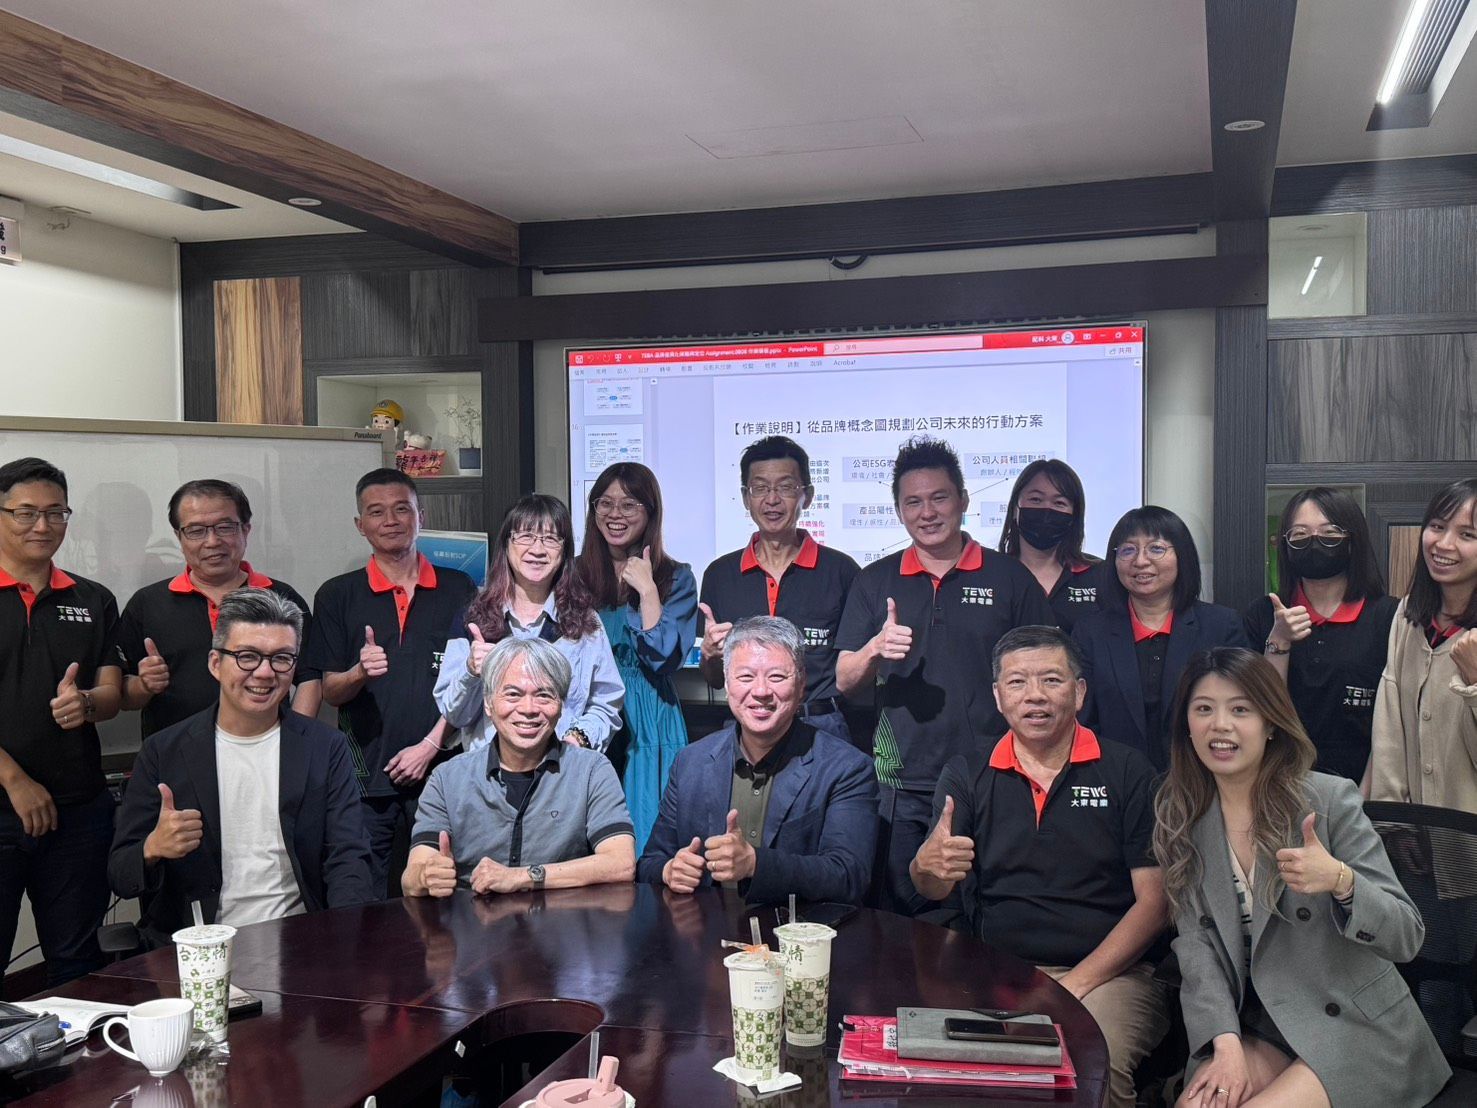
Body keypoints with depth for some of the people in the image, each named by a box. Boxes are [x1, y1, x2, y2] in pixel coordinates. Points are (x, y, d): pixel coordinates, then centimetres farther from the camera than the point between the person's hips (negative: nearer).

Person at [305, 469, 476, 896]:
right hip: (364, 778, 0)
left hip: (439, 771, 0)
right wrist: (360, 672, -15)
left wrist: (431, 744, -5)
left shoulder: (458, 589, 7)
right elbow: (331, 693, 6)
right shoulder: (337, 596, 7)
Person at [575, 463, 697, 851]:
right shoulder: (575, 575, 8)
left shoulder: (676, 579, 2)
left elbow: (664, 659, -9)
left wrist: (647, 591, -13)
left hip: (646, 729, -2)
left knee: (646, 847, 0)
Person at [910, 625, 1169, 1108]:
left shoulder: (1127, 772, 5)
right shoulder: (966, 774, 10)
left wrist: (1077, 983, -11)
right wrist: (927, 868, -25)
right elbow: (933, 888, 0)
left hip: (1106, 973, -1)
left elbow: (1153, 901, 1)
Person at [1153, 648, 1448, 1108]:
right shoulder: (1181, 818, 3)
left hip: (1352, 1028, -2)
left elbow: (1407, 936, -12)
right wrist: (1226, 1043, -18)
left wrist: (1340, 881, -32)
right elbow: (1194, 942, -3)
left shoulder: (1331, 799, -10)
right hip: (1251, 1029, 3)